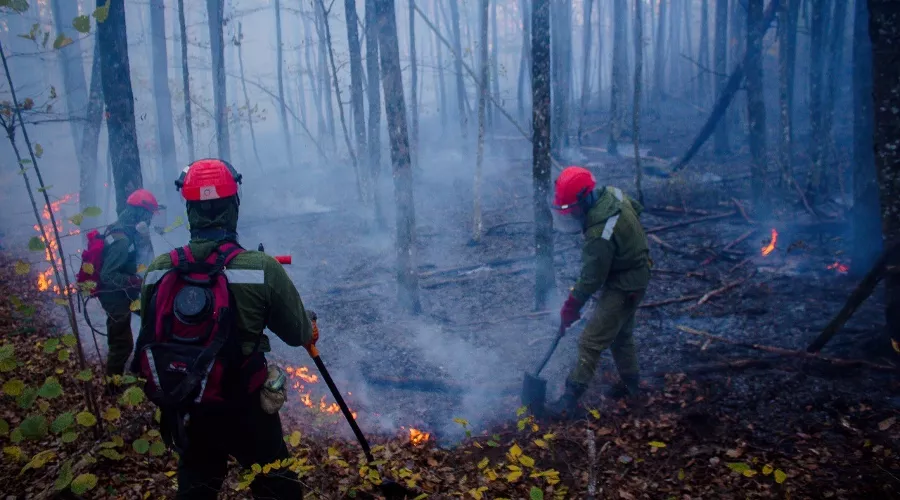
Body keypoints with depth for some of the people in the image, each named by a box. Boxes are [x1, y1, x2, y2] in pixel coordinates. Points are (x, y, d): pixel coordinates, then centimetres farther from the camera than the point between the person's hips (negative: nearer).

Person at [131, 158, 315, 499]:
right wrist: (310, 327, 15)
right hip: (246, 409, -3)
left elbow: (149, 336, 4)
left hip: (183, 410, 4)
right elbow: (298, 334, -8)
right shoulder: (262, 268, -20)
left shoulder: (158, 270, -10)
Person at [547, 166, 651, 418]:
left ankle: (570, 399, -1)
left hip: (623, 287, -10)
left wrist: (571, 307, -10)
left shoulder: (599, 234, -35)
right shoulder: (612, 194, -10)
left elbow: (591, 279, -25)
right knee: (621, 333, 25)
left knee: (591, 341, -7)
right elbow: (636, 207, 12)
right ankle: (629, 383, 42)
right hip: (636, 272, 10)